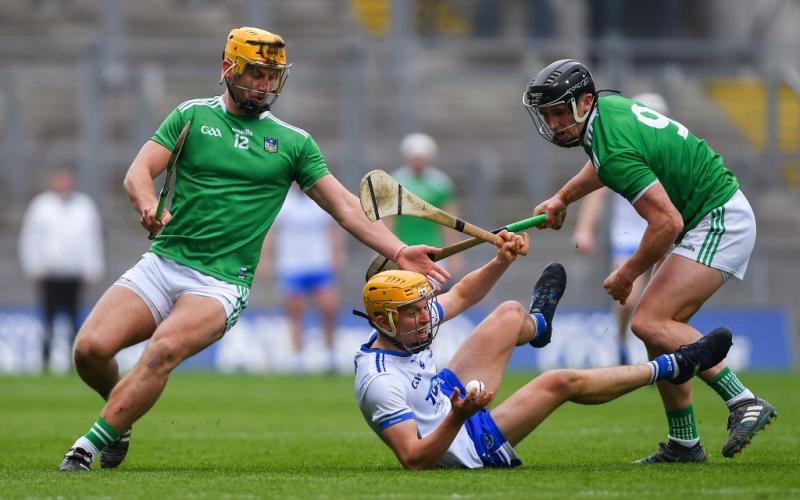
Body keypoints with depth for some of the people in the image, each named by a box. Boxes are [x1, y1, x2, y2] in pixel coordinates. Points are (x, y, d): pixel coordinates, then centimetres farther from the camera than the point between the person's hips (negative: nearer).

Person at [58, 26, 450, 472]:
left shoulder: (294, 142, 11)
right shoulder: (192, 116, 9)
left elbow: (345, 206, 9)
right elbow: (139, 172, 1)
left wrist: (398, 251, -4)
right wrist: (149, 207, -22)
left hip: (221, 283, -1)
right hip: (162, 263, 1)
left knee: (163, 351, -31)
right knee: (91, 348, -17)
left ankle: (90, 445, -27)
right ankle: (120, 414, 15)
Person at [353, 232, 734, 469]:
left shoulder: (402, 330, -8)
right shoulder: (380, 382, -34)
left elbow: (461, 296, 8)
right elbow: (414, 460, -36)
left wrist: (500, 262, -6)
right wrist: (458, 418, -49)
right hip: (470, 446, -10)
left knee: (511, 314, 14)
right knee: (560, 383, -15)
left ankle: (537, 323, 57)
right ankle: (674, 367, 6)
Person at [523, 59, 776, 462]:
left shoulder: (614, 150, -24)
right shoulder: (608, 108, 6)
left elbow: (667, 222, -26)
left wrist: (627, 274, -13)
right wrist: (562, 198, 28)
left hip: (719, 222, -11)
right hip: (708, 220, 11)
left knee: (649, 323, -20)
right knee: (660, 329, 9)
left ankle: (744, 402, -22)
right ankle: (684, 442, 12)